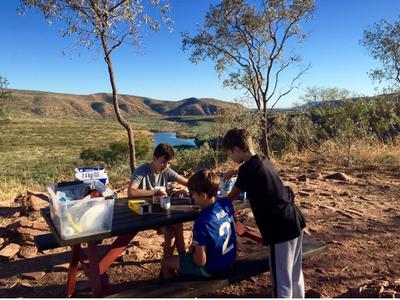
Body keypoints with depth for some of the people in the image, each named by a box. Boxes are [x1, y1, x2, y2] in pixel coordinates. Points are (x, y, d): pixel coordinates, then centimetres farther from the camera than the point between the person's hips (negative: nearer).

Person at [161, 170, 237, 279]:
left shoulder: (202, 222, -33)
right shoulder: (226, 203, -12)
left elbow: (200, 261, -26)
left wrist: (193, 249, -8)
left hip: (212, 269, -7)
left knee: (165, 262, 13)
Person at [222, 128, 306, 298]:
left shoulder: (247, 169, -15)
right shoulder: (263, 161, 8)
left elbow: (231, 198, 1)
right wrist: (236, 171, 30)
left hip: (281, 228, -9)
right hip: (295, 222, 9)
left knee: (281, 280, 3)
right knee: (295, 273, 24)